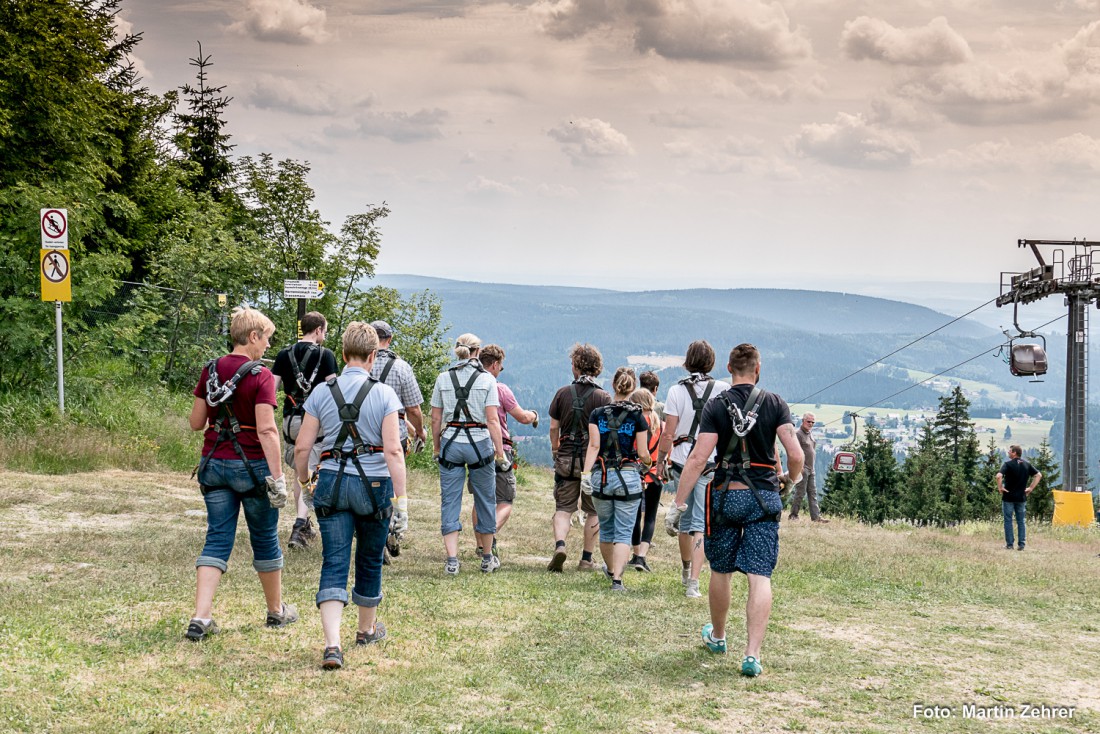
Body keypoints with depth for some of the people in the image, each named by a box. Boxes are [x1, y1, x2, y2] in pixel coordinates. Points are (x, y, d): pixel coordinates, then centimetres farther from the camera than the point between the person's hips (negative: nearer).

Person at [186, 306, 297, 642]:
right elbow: (266, 430, -20)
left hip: (214, 464, 5)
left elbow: (195, 422, 6)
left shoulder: (211, 371, 4)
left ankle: (200, 617, -8)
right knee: (265, 539, 12)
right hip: (251, 464, -4)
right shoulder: (260, 376, -13)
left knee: (217, 539, 5)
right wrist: (277, 476, -19)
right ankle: (276, 611, 28)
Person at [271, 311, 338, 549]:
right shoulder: (325, 355, -5)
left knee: (297, 471, 18)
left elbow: (272, 388, 3)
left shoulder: (284, 354, 6)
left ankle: (304, 526, 27)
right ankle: (300, 526, -18)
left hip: (290, 419, 4)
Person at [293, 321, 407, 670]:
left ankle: (332, 643, -17)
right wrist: (402, 498, -11)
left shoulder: (322, 392, 0)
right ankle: (367, 628, 38)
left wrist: (304, 481, 18)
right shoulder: (383, 394, -6)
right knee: (370, 560, 18)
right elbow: (393, 450, -13)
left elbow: (302, 447, 1)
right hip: (374, 484, -1)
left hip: (332, 483, 1)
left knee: (334, 563, -2)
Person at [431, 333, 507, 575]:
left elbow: (436, 419, 5)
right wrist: (500, 452, -3)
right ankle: (487, 558, 22)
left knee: (450, 502, 4)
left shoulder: (443, 378, 4)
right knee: (485, 500, 12)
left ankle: (452, 559, -6)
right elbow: (492, 420, -7)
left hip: (450, 443, 2)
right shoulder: (487, 379, -3)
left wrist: (436, 448, 16)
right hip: (480, 443, -1)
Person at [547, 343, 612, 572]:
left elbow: (553, 428, 3)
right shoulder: (603, 397, -6)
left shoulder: (563, 393, -1)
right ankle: (586, 558, 13)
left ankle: (559, 545, -15)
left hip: (566, 458, 1)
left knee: (563, 508, 9)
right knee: (593, 511, 12)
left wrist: (556, 450, 19)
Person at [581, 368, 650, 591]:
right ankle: (617, 578, -14)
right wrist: (649, 463, 19)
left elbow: (593, 445, -8)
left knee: (606, 529, 20)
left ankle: (611, 569, 40)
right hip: (628, 477, -2)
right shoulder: (637, 416, -3)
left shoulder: (598, 414, 2)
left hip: (601, 477, 2)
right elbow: (643, 453, -2)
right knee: (623, 532, 0)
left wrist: (586, 473, -12)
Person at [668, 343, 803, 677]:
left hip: (725, 495, 0)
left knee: (720, 571, 17)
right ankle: (752, 653, -14)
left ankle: (717, 637, 36)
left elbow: (699, 458, -11)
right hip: (764, 498, 0)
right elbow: (795, 455, -8)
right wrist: (793, 479, 14)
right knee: (760, 577, -4)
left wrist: (678, 502, -8)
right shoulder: (775, 404, -2)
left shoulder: (716, 406, -4)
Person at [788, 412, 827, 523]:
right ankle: (793, 515, 2)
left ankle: (816, 516, 3)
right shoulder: (798, 434, -10)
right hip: (802, 469, -8)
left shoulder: (810, 433, 17)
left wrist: (812, 466, 17)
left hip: (811, 469, 8)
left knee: (813, 493, 5)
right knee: (800, 493, -5)